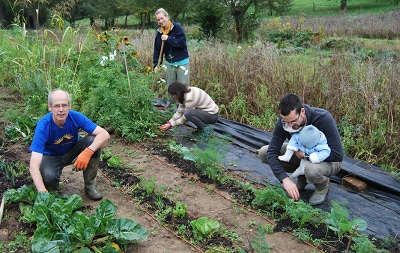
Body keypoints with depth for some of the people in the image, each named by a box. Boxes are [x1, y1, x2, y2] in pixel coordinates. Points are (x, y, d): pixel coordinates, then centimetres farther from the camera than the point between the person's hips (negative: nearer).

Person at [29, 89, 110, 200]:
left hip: (72, 151, 3)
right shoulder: (43, 126, -32)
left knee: (93, 140, -26)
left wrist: (88, 152, -46)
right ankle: (54, 190, 5)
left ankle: (89, 185, -9)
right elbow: (33, 165, -37)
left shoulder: (75, 117, -25)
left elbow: (105, 135, -28)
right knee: (48, 177, -36)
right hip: (52, 156, -3)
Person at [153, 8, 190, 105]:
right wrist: (156, 64, -3)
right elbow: (157, 49, 4)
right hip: (169, 63, 5)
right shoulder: (159, 32, 3)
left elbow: (182, 42, -19)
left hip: (182, 63, -5)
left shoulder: (177, 27, -11)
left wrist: (168, 39, -22)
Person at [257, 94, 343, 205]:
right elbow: (272, 151, -22)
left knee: (311, 169, -41)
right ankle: (302, 178, 6)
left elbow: (337, 155, -30)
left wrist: (306, 153, -29)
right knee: (263, 152, -12)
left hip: (327, 160, -5)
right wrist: (285, 178, -34)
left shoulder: (324, 118, -32)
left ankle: (323, 186, -2)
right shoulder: (283, 122, -21)